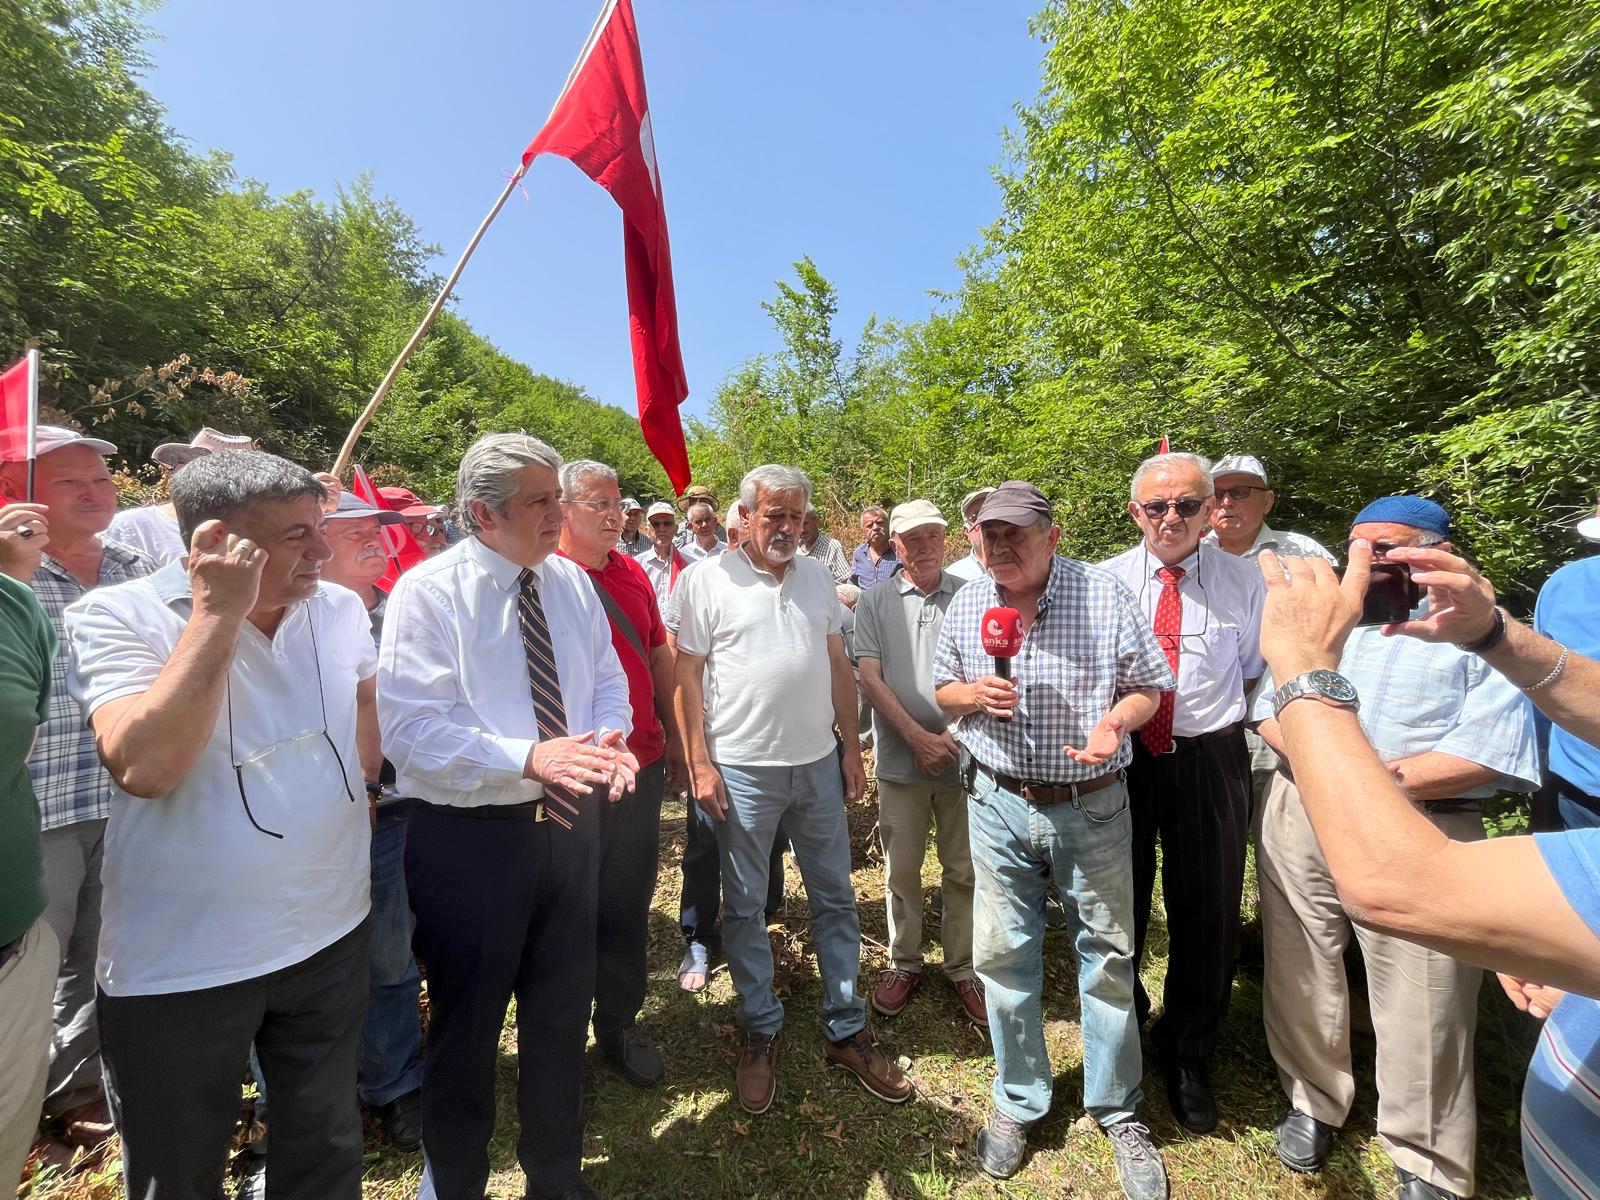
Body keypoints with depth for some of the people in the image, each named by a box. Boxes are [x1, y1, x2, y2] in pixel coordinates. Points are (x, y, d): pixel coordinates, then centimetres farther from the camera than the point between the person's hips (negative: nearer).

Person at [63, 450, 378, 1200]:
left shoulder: (339, 609, -2)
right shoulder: (118, 616, -15)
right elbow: (144, 766, -29)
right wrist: (219, 611, -28)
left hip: (331, 937, 4)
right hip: (177, 968, -3)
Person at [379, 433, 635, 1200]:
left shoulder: (571, 582, 2)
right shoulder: (428, 590, -13)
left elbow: (606, 679, 8)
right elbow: (410, 730, -20)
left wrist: (609, 736, -13)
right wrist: (528, 757, -30)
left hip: (568, 824, 5)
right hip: (470, 838, -5)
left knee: (563, 1012, 22)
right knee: (466, 1025, 17)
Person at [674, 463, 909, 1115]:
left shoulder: (816, 576, 7)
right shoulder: (707, 580, -6)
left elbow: (838, 665, 10)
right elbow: (687, 675, -6)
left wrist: (850, 748, 8)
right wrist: (700, 764, -10)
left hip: (818, 765, 4)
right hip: (741, 769, -4)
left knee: (836, 898, 14)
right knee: (744, 908, 12)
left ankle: (846, 1029, 34)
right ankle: (761, 1033, 34)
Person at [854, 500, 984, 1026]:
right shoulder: (874, 602, 2)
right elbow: (869, 678, -4)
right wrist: (917, 737, -11)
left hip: (963, 753, 0)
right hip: (900, 758, 0)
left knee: (964, 870, 11)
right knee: (901, 869, 12)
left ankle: (963, 968, 30)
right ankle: (903, 963, 31)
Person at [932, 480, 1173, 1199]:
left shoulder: (1104, 595, -8)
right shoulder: (967, 605, 1)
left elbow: (1149, 686, -2)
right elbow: (943, 690, 10)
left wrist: (1116, 720, -22)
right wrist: (974, 694, -12)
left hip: (1092, 806, -1)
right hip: (999, 803, 2)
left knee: (1107, 956, 12)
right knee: (1003, 954, 11)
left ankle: (1116, 1109, 38)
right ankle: (1019, 1100, 35)